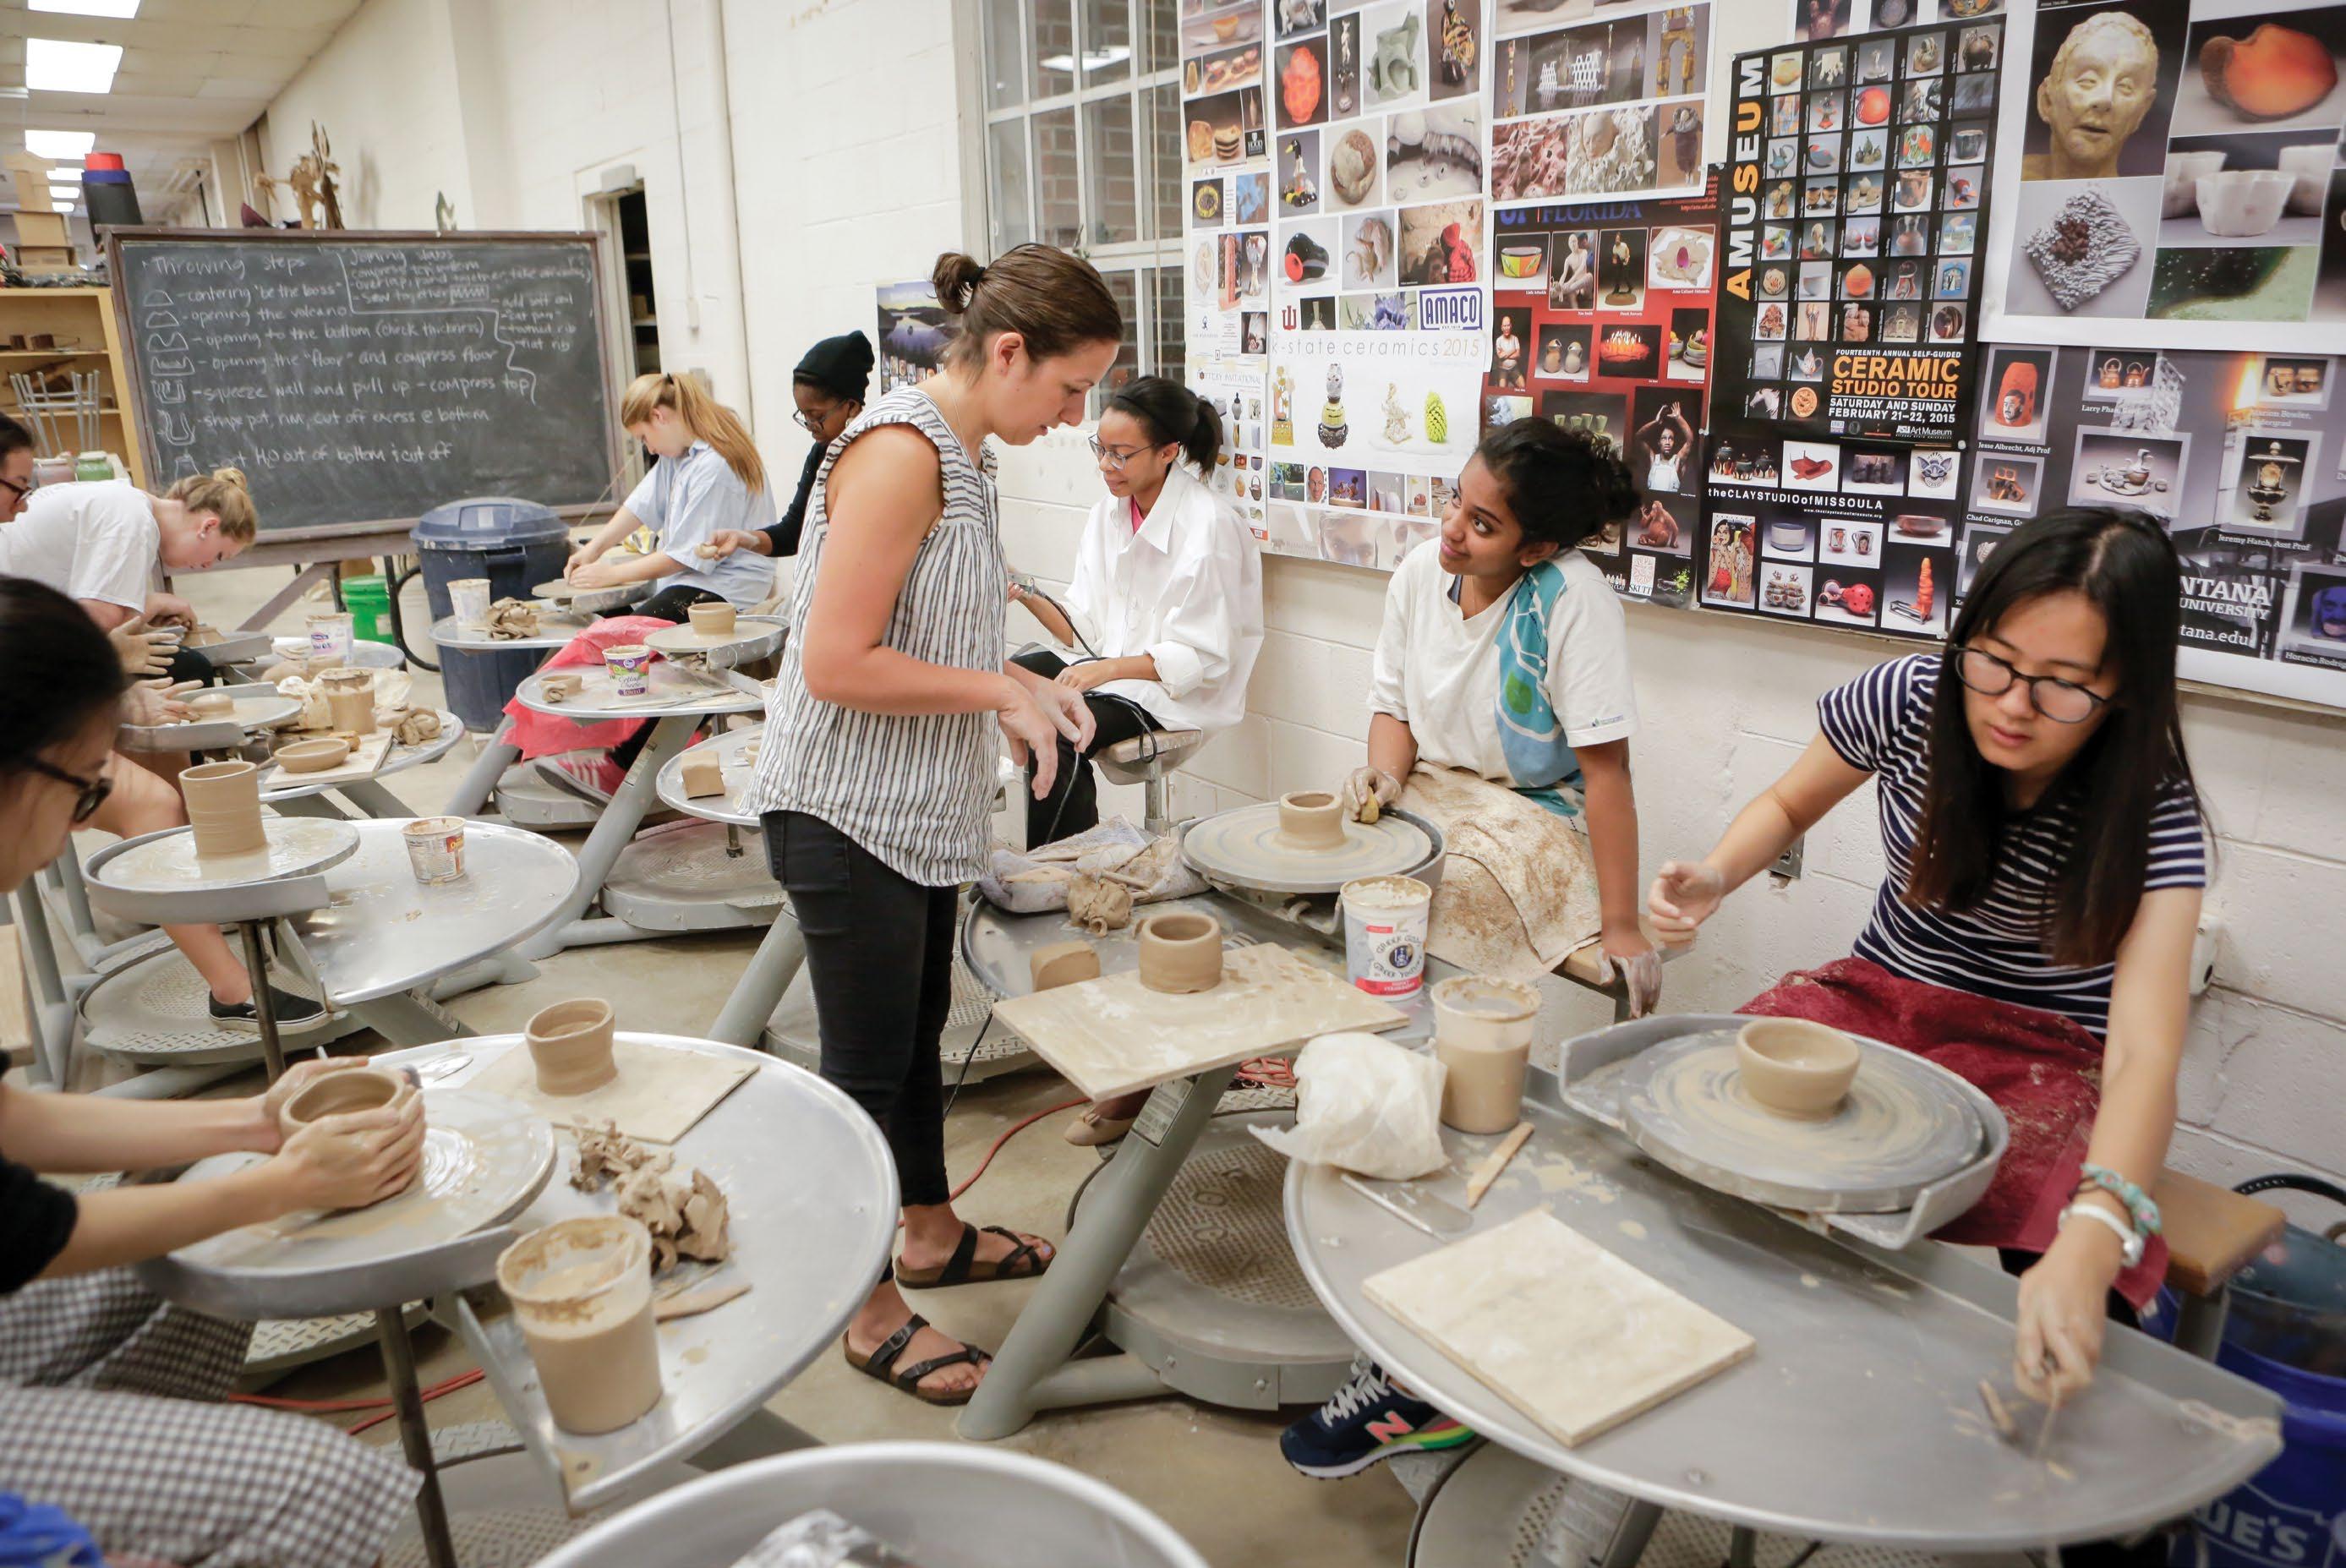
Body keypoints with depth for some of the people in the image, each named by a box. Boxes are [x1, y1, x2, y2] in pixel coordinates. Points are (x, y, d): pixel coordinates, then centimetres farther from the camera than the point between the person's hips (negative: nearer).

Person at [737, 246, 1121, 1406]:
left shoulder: (958, 452, 10)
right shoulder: (900, 452, -21)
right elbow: (837, 664, -25)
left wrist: (1013, 687, 6)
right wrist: (999, 688, -18)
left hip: (914, 811, 10)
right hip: (844, 812, -10)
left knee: (917, 1029, 21)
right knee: (868, 1061, 3)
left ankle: (935, 1234, 40)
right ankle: (874, 1313, 21)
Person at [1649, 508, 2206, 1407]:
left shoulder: (2152, 811, -21)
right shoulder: (1906, 700, -15)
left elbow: (2147, 1052, -34)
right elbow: (1791, 804, 7)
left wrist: (2091, 1240, -52)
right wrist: (1714, 877, -16)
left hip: (2046, 1052, -2)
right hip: (1882, 997, 3)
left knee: (2060, 1331, -30)